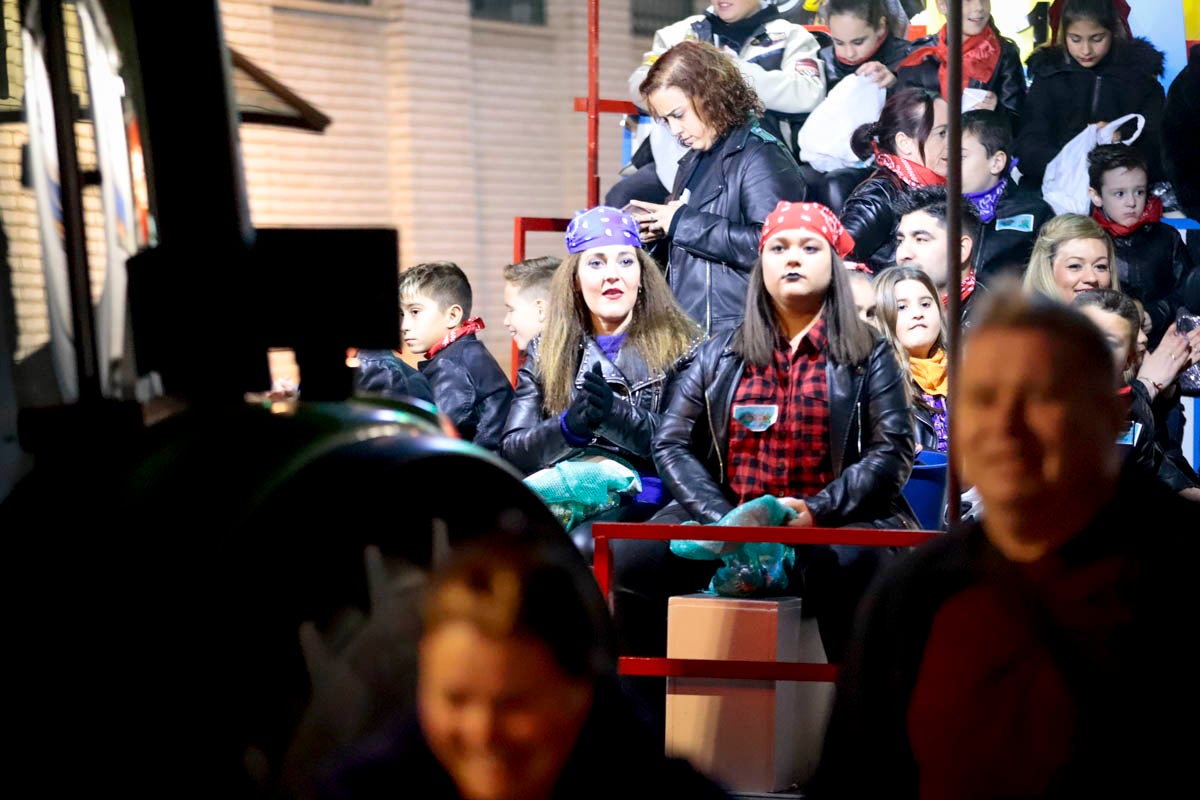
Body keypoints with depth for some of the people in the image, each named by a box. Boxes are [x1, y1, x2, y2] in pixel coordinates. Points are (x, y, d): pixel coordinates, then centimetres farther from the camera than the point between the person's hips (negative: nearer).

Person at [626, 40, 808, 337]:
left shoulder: (763, 158, -9)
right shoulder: (694, 160, 18)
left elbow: (769, 245, -24)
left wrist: (684, 223, -17)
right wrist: (659, 231, 7)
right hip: (684, 329, 8)